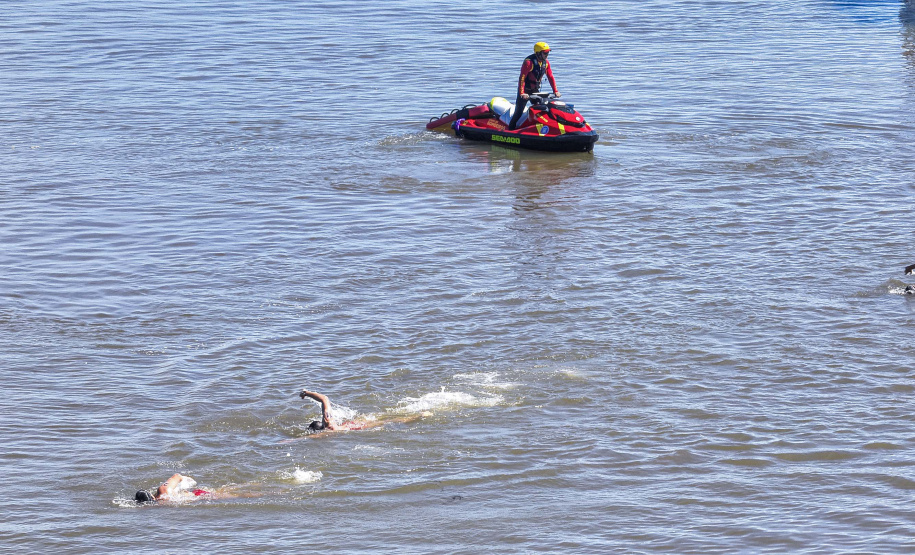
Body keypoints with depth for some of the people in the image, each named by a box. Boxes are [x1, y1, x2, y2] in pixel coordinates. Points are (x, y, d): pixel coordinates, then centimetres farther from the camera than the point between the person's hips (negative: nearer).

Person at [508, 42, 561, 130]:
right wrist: (522, 93, -33)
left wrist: (555, 91, -1)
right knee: (519, 111, -7)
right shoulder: (529, 62, -22)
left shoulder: (546, 63, 0)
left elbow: (550, 77, 7)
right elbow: (522, 78, -26)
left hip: (535, 90, 6)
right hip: (525, 90, -6)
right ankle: (510, 130, -1)